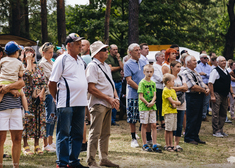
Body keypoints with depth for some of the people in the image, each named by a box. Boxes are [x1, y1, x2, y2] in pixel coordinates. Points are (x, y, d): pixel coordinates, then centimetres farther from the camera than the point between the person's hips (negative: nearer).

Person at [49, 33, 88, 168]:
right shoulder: (62, 60, -7)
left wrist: (84, 98, 17)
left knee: (77, 134, 10)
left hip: (80, 102, 7)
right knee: (64, 134, -2)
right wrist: (58, 98, 0)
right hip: (66, 103, -7)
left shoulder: (80, 60, 16)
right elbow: (52, 83, -5)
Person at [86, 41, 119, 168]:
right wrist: (108, 98, -16)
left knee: (105, 133, 13)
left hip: (108, 105, 9)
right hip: (98, 104, -9)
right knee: (95, 133, -8)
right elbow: (91, 88, -17)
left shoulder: (106, 66, 18)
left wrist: (116, 97, 6)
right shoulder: (92, 66, -10)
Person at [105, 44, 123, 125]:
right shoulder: (108, 58, -1)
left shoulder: (119, 58, 18)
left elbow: (123, 67, 5)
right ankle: (109, 120, -4)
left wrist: (119, 59, 1)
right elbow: (111, 69, -12)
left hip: (119, 82, 6)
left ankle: (113, 120, 12)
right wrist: (119, 67, 2)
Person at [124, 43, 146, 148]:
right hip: (133, 95, -5)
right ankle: (133, 139, 9)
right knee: (132, 119, 0)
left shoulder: (143, 63, 13)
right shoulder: (128, 64, -3)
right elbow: (129, 81, -10)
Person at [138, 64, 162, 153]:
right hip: (144, 107, -5)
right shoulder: (142, 83, -6)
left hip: (152, 107, 5)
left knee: (154, 125, 3)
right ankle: (144, 145, 8)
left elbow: (154, 95, 6)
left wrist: (152, 102, -13)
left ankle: (154, 145, 6)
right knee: (144, 125, 1)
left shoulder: (153, 83, 11)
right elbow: (141, 96, -10)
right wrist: (147, 103, -17)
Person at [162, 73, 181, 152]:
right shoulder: (165, 90, -11)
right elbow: (171, 101, -16)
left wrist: (175, 104, -10)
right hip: (168, 112, -8)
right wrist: (178, 103, 0)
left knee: (172, 129, 10)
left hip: (174, 111, 8)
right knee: (168, 129, -4)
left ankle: (171, 144, 14)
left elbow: (177, 100, 12)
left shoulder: (173, 90, 16)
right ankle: (167, 145, 0)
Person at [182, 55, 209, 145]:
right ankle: (188, 138, 5)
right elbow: (193, 87, -18)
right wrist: (204, 91, -9)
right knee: (191, 119, -4)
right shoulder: (186, 73, -12)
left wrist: (207, 88, -1)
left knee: (198, 118, 12)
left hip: (200, 97, 9)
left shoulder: (196, 73, 19)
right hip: (192, 97, -9)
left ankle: (195, 137, 20)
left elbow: (202, 83, 20)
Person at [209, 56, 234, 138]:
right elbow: (210, 83, -13)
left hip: (224, 96, 8)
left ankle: (220, 130, 18)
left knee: (223, 114, 10)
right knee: (216, 113, -4)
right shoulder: (215, 71, -9)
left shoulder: (226, 71, 16)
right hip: (217, 95, -8)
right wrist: (212, 95, -18)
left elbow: (229, 84, 23)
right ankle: (216, 131, 0)